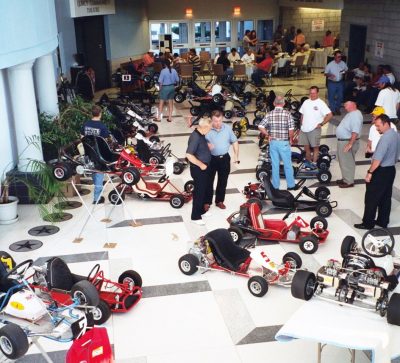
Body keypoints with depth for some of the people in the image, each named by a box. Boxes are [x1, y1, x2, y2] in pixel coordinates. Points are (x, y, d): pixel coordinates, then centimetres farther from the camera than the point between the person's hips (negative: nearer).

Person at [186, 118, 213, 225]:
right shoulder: (195, 137, -26)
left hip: (204, 167, 9)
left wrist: (208, 146, 5)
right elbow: (189, 155, -31)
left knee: (204, 189, 21)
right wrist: (201, 165, -23)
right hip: (198, 169, -9)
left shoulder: (201, 135, 4)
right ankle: (195, 216, 12)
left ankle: (201, 210, 38)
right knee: (199, 191, 1)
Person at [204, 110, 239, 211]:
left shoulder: (228, 128, -1)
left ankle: (219, 201, 28)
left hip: (224, 158, 3)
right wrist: (207, 145, -34)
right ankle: (207, 202, 17)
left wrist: (236, 155, 1)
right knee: (209, 181, 5)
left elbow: (234, 141, 8)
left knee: (223, 181, 13)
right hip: (211, 158, -3)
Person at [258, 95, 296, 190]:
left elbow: (260, 127, -10)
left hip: (273, 142, 3)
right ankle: (291, 185, 21)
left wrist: (268, 135, 2)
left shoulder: (269, 114, -3)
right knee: (288, 165, 11)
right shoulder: (287, 114, -11)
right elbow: (291, 129, -17)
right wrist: (291, 139, -1)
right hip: (284, 143, -2)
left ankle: (275, 185, 20)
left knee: (275, 165, 12)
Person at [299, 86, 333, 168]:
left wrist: (321, 124, -14)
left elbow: (329, 115, -13)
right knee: (306, 147, 12)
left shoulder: (321, 103, -8)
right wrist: (302, 124, 11)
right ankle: (308, 161, 25)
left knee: (315, 147, 1)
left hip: (314, 129, -6)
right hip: (304, 129, 6)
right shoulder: (306, 102, 10)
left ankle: (314, 163, 8)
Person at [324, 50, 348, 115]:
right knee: (331, 97, 4)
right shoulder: (330, 64, -11)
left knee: (340, 96, 13)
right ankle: (332, 110, 18)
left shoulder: (343, 64, -2)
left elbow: (346, 70, 14)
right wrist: (329, 75, -27)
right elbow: (326, 73, -5)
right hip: (332, 83, -3)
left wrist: (345, 72, -10)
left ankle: (337, 109, 32)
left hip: (340, 82, 3)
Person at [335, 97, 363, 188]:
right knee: (344, 162, 19)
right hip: (343, 141, 11)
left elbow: (355, 132, -29)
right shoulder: (351, 113, 12)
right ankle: (345, 179, 30)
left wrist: (350, 144, -30)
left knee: (347, 162, -1)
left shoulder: (355, 115, -22)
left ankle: (349, 182, 8)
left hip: (348, 142, -11)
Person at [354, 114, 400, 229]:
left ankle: (368, 223, 8)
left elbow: (378, 159, -26)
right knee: (386, 197, 15)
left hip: (380, 171, -9)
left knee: (371, 198, 1)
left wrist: (370, 172, -20)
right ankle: (383, 221, 24)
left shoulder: (385, 138, -24)